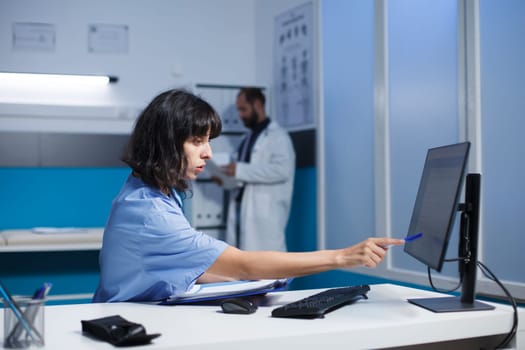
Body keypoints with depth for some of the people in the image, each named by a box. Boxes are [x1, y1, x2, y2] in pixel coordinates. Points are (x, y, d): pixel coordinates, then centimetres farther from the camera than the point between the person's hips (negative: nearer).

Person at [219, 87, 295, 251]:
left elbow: (282, 169, -20)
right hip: (242, 210, 9)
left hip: (265, 214, -9)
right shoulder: (249, 137, 20)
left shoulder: (277, 135, -6)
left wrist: (241, 170, -20)